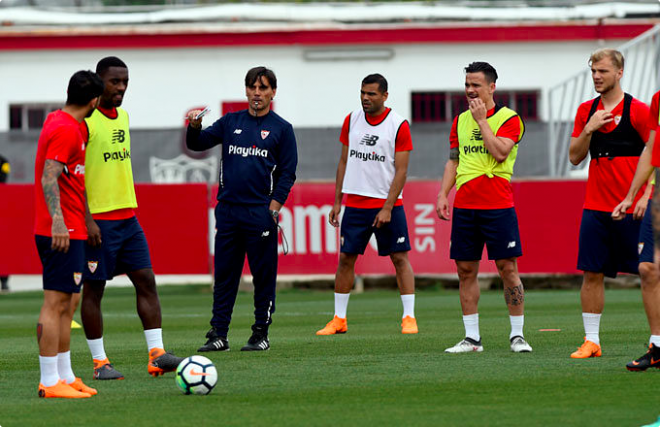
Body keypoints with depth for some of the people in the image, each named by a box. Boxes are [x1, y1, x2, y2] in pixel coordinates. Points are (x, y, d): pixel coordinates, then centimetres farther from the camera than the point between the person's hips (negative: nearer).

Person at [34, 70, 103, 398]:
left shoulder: (58, 121, 16)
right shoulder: (66, 129, -15)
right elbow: (49, 178, -24)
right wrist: (57, 220, -34)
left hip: (67, 230, 10)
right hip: (63, 232, -10)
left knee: (66, 304, 13)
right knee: (56, 303, -10)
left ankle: (65, 376, 19)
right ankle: (49, 382, -11)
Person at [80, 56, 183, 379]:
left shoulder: (123, 116, 14)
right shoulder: (85, 120, -11)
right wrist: (86, 219, -19)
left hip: (127, 216, 8)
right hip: (97, 220, -8)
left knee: (146, 280, 1)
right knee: (94, 288, 0)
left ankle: (156, 354, 0)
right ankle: (99, 362, 6)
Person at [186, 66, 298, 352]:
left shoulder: (281, 129, 4)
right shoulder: (231, 122, 13)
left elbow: (287, 173, 1)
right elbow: (198, 144, 9)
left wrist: (273, 208, -9)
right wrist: (195, 127, -13)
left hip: (261, 213, -3)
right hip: (228, 210, 3)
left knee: (263, 275, 0)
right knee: (224, 274, 3)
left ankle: (261, 334, 7)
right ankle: (218, 334, 5)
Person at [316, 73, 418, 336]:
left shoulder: (398, 125, -7)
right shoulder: (351, 121, 7)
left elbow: (401, 170, -9)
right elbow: (344, 162, 12)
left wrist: (387, 208, -15)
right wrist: (337, 201, 8)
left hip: (387, 204, -4)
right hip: (355, 203, 4)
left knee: (400, 258, -4)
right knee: (346, 258, 3)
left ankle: (409, 317, 0)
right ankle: (339, 319, 10)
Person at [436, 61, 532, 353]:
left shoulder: (509, 119, -3)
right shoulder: (460, 120, 14)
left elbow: (499, 152, -18)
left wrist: (482, 120, -12)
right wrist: (443, 194, 7)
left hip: (498, 206, -5)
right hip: (464, 206, 5)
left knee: (508, 269, -5)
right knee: (465, 270, 4)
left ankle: (517, 335, 2)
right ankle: (471, 338, 9)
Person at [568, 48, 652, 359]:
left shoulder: (638, 110, -4)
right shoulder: (587, 111, 11)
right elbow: (574, 157, 11)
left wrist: (646, 196, -14)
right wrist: (588, 129, -6)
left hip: (631, 209, -5)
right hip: (595, 207, 5)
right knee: (592, 274, 1)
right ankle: (591, 341, 5)